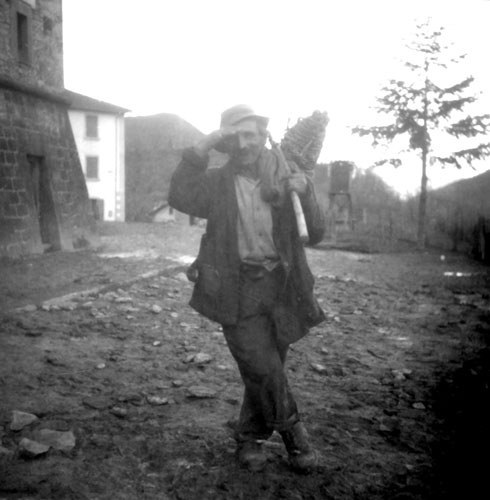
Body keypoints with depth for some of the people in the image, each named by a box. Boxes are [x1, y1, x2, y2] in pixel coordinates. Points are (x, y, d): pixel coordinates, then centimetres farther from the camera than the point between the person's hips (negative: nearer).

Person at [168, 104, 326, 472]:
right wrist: (202, 148, -18)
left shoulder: (287, 176, 6)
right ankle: (292, 431, 15)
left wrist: (305, 193, -18)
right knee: (263, 368, -10)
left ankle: (250, 437, 31)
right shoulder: (219, 182, 4)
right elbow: (181, 197, -14)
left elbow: (315, 234, 0)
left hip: (281, 286, 2)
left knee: (265, 369, 9)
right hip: (238, 287, -1)